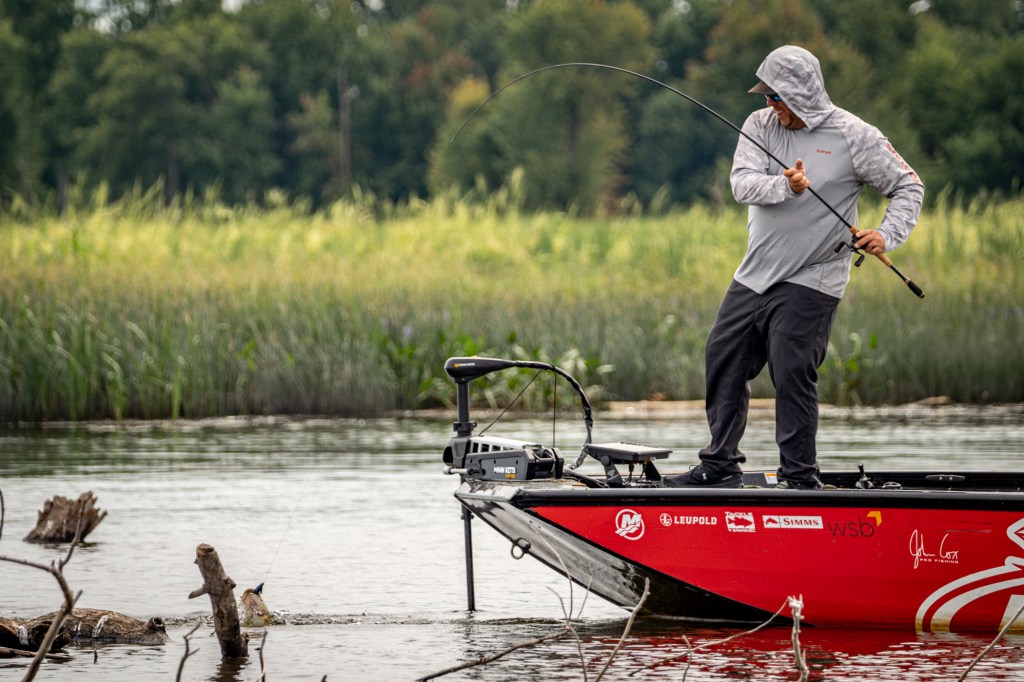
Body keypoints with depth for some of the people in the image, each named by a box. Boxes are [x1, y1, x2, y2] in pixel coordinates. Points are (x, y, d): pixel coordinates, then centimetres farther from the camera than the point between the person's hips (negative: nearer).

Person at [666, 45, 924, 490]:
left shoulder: (854, 136, -6)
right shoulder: (761, 125, 5)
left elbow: (908, 187, 0)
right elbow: (742, 183, -9)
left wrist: (887, 236, -15)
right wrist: (784, 187, -29)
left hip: (809, 282, -6)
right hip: (754, 276, 6)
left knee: (792, 374, -13)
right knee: (722, 362, 10)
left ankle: (800, 477, -5)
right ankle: (721, 467, 22)